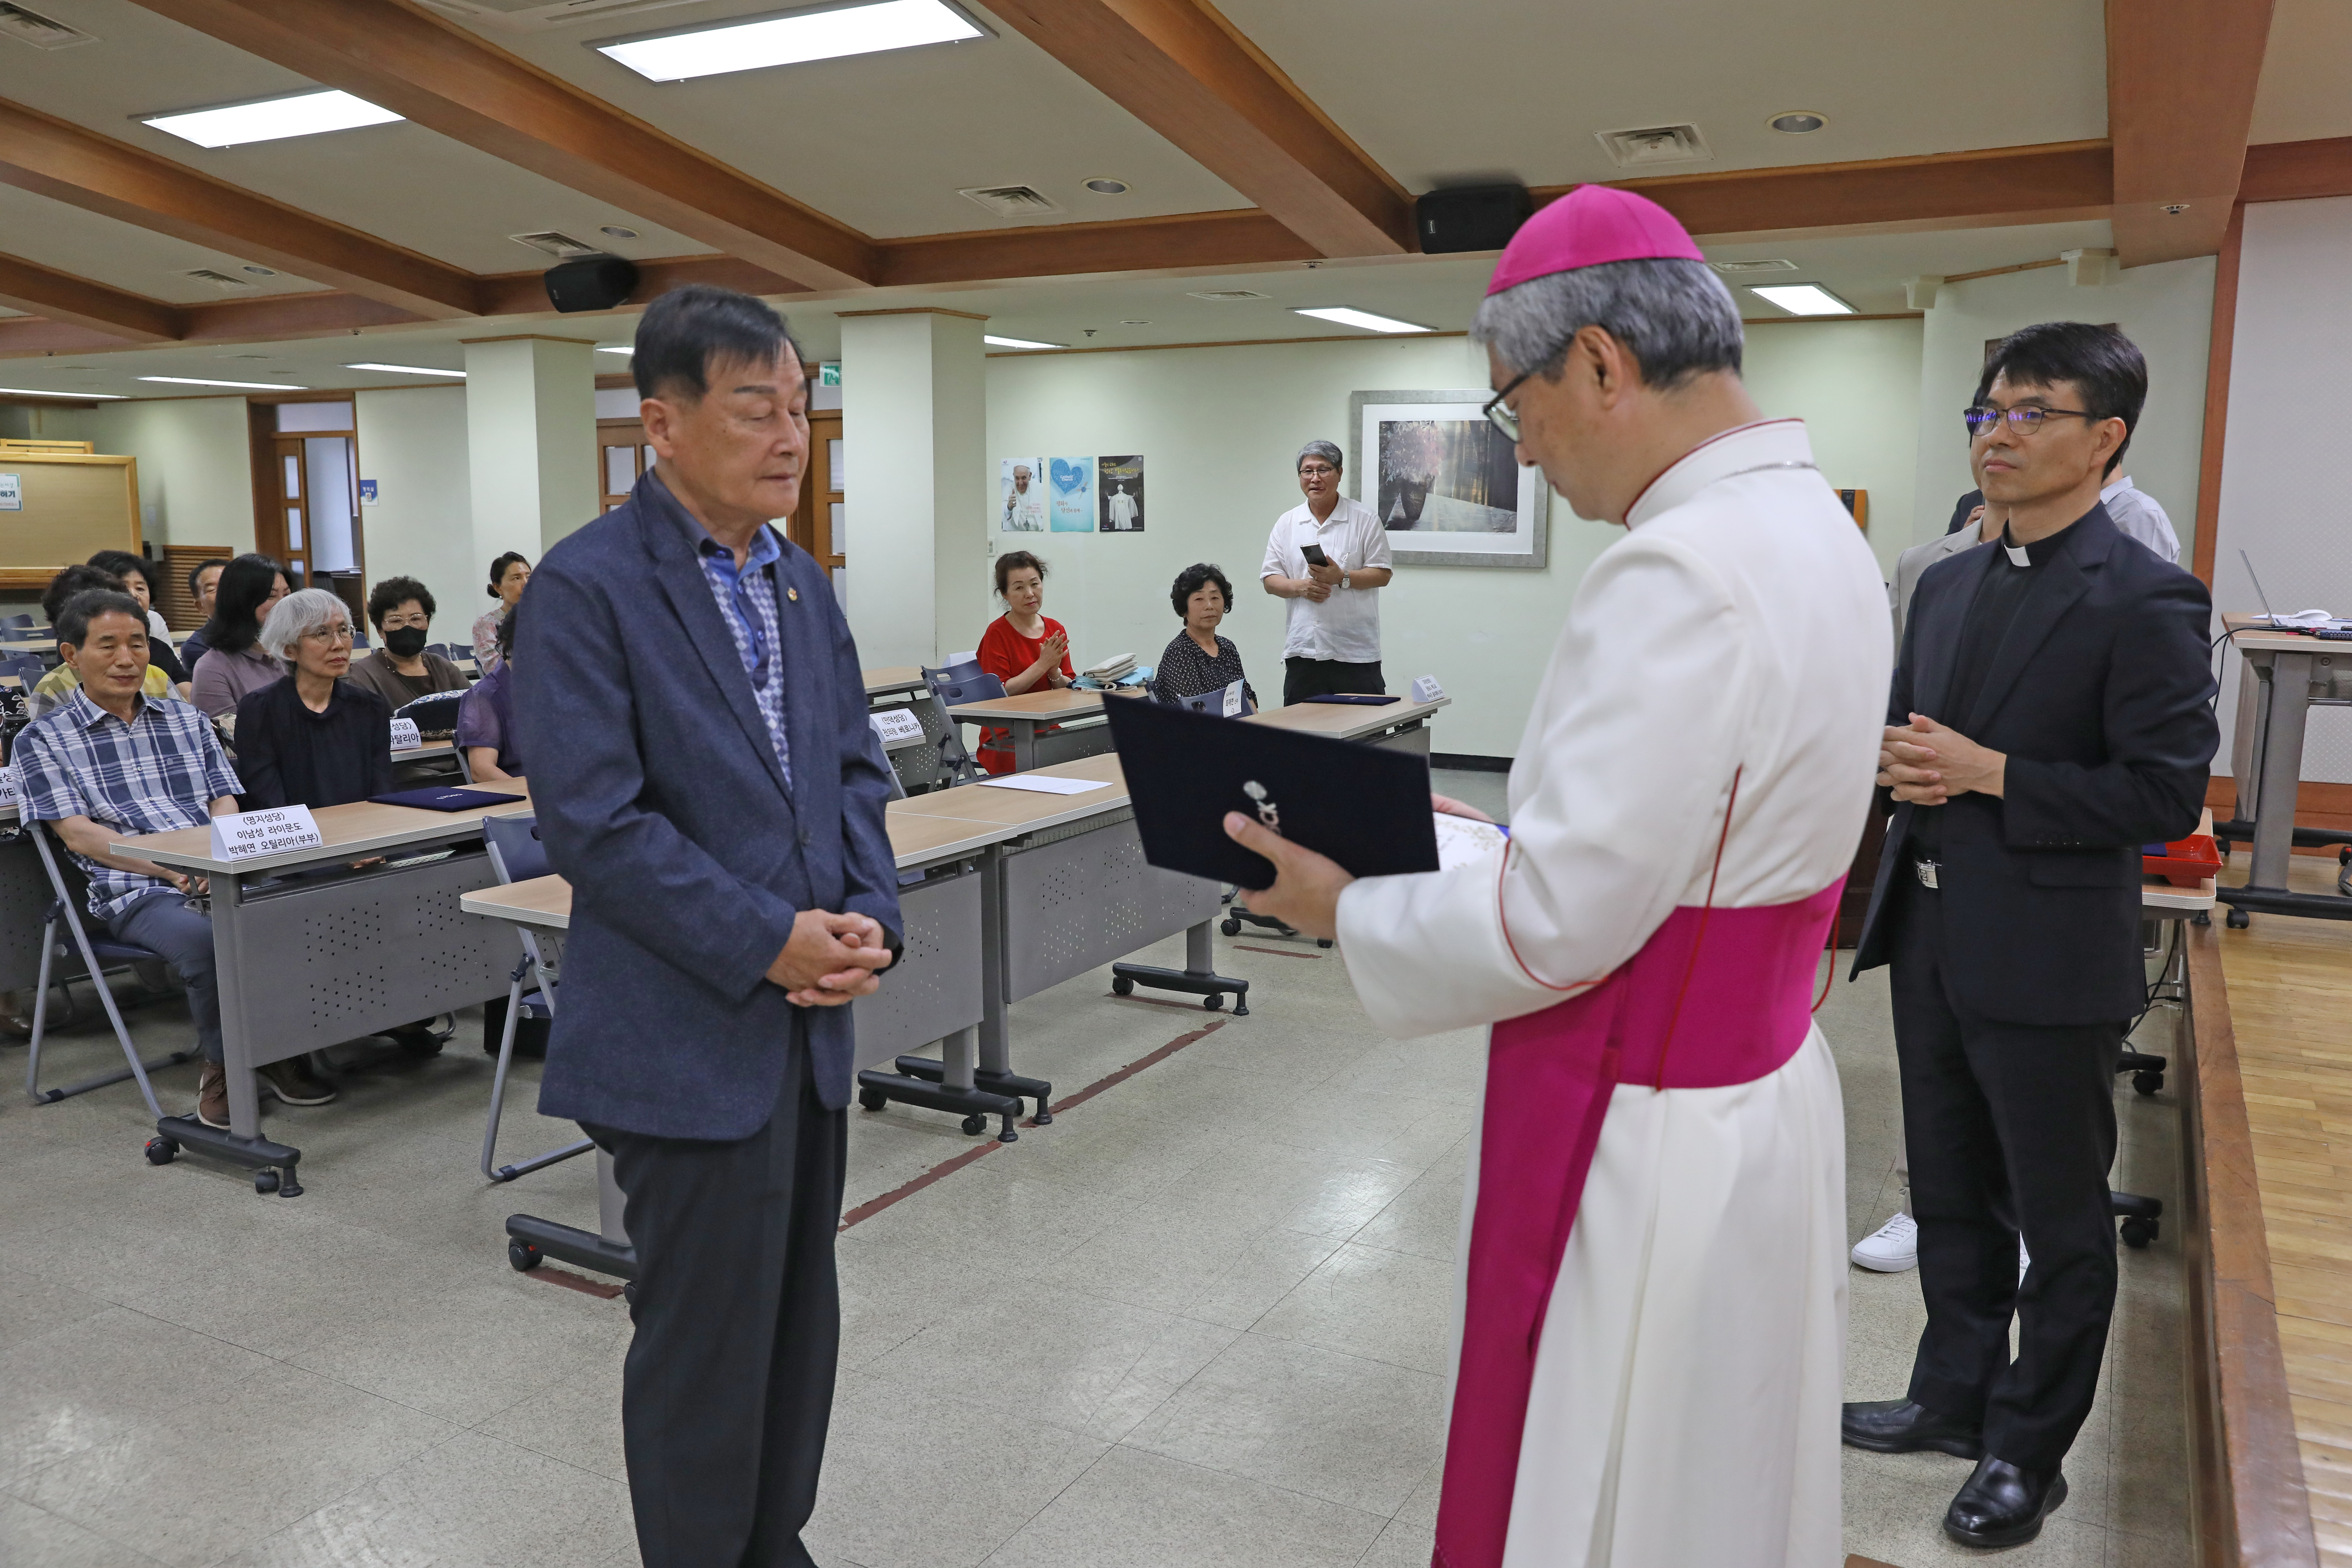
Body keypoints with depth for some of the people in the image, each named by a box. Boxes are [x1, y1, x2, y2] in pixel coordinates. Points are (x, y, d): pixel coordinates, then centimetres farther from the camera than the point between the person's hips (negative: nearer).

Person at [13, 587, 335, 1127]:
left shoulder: (186, 719, 22)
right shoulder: (43, 740, 9)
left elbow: (225, 803, 14)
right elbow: (78, 835, -1)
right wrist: (171, 870, -14)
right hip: (138, 894, -3)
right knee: (208, 942, -36)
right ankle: (222, 1067, -10)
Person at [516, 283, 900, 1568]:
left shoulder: (804, 583, 10)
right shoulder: (587, 586, -12)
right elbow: (594, 822, -18)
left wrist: (868, 913, -5)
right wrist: (771, 941, -18)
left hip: (810, 1023, 7)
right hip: (687, 1038, -7)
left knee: (800, 1325, 18)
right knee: (706, 1344, 7)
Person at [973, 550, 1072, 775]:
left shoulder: (1056, 630, 10)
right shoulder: (997, 634, -5)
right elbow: (999, 694, -13)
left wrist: (1055, 671, -11)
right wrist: (1043, 664, -15)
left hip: (1047, 733, 5)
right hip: (1004, 741, -5)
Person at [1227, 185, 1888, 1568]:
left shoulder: (1682, 574, -25)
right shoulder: (1815, 526, 7)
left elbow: (1557, 923, -24)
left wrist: (1350, 910, -9)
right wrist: (1460, 833, 11)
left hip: (1652, 1143, -9)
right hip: (1764, 1084, 10)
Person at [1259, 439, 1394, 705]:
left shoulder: (1365, 520, 3)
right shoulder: (1287, 523, 12)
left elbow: (1382, 574, -1)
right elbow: (1270, 580, 9)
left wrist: (1342, 578, -16)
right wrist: (1301, 587, -10)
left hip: (1356, 653, -3)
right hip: (1303, 650, 3)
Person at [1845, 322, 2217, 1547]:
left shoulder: (2146, 602, -13)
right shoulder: (1947, 586, 9)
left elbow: (2166, 793, -17)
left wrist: (1991, 774, -21)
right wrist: (1899, 759, -6)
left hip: (2047, 962, -7)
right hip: (1932, 941, 7)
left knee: (2059, 1222, 11)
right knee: (1952, 1199, 20)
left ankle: (2028, 1451, 27)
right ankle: (1955, 1398, 38)